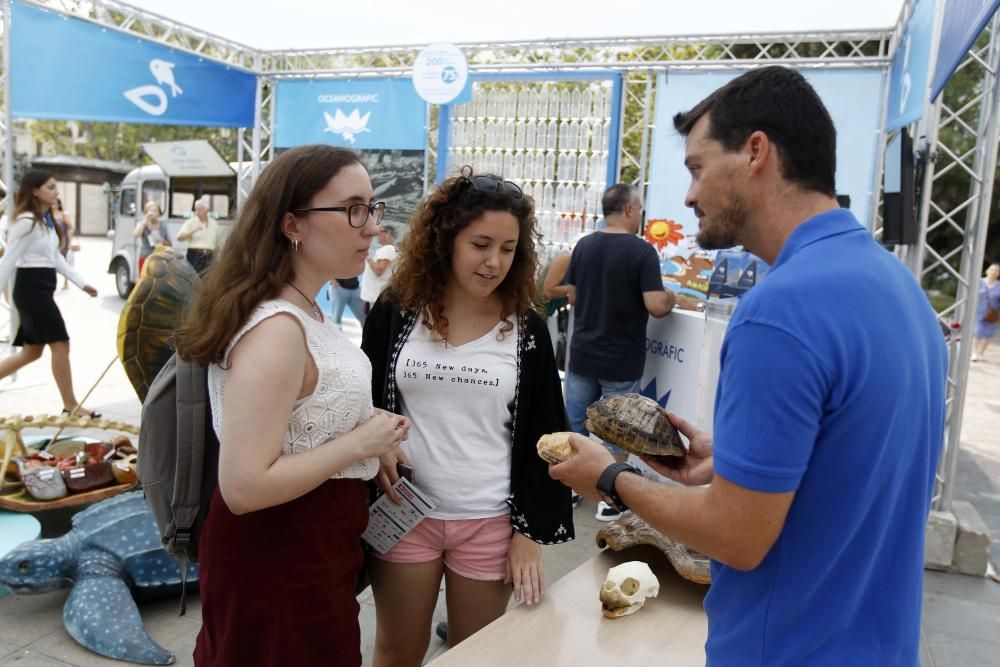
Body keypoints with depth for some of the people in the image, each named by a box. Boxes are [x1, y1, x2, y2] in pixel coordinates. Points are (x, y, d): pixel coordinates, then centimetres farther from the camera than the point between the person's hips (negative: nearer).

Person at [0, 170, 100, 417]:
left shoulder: (47, 220, 14)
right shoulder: (26, 222, -14)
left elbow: (56, 258, 17)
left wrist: (82, 283, 13)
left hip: (43, 287, 10)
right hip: (31, 287, -10)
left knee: (32, 351, 13)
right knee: (60, 344, -7)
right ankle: (70, 405, 1)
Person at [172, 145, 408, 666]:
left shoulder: (303, 312, 3)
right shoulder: (277, 330, -28)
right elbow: (244, 486, -31)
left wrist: (376, 445, 3)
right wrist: (360, 443, -23)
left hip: (309, 545, 10)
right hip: (279, 562, -9)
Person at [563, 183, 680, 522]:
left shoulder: (583, 245, 1)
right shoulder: (642, 251, -15)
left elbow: (572, 295, 8)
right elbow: (655, 306, -20)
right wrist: (670, 299, 1)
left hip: (582, 354, 4)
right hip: (621, 361, -4)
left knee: (575, 423, 15)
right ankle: (609, 500, 17)